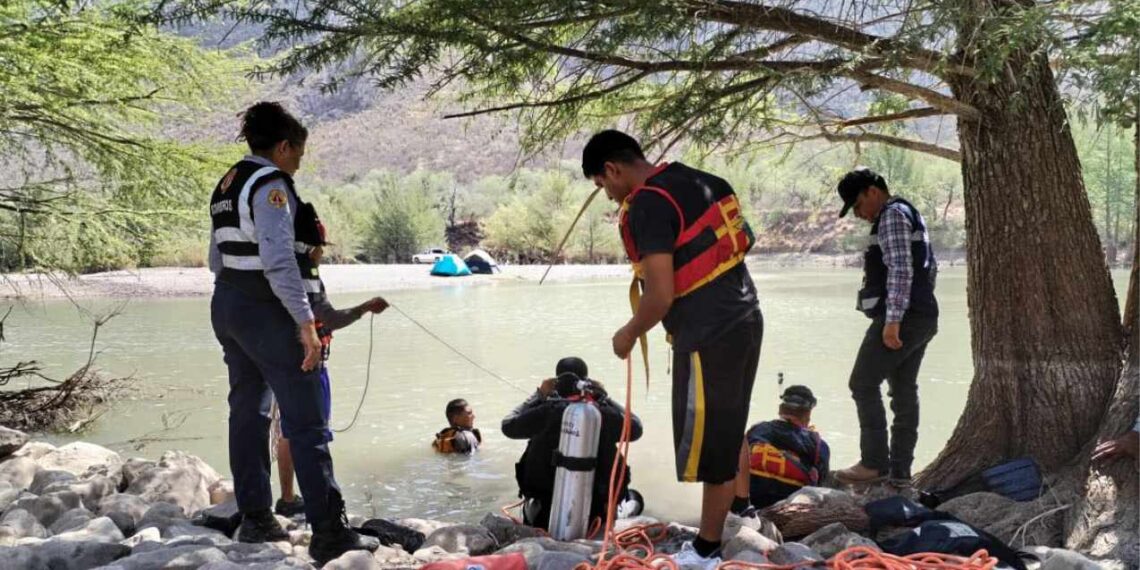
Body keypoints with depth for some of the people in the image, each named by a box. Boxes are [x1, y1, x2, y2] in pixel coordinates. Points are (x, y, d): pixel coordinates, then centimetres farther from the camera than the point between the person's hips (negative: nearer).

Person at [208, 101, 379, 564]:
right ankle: (329, 533, -7)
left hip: (227, 304, 10)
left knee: (248, 411, 16)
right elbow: (279, 262, -23)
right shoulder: (271, 184, -14)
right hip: (266, 311, -10)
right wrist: (306, 323, -23)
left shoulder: (228, 184, 14)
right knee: (306, 423, -7)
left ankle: (254, 519, 23)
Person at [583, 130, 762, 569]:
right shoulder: (698, 181, 10)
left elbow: (660, 296, -22)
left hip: (708, 337, -9)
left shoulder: (648, 205, -17)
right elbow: (742, 241, 19)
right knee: (729, 426, 24)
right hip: (744, 319, 9)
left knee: (710, 444, 3)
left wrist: (629, 334, -5)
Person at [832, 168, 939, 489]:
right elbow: (929, 267, 25)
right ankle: (900, 471, 11)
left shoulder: (892, 215, -9)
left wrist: (893, 321, -24)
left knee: (863, 384, -6)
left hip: (902, 318, -10)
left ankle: (875, 463, -7)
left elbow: (901, 270, -20)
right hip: (923, 318, 10)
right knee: (904, 392, 9)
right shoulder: (909, 214, 23)